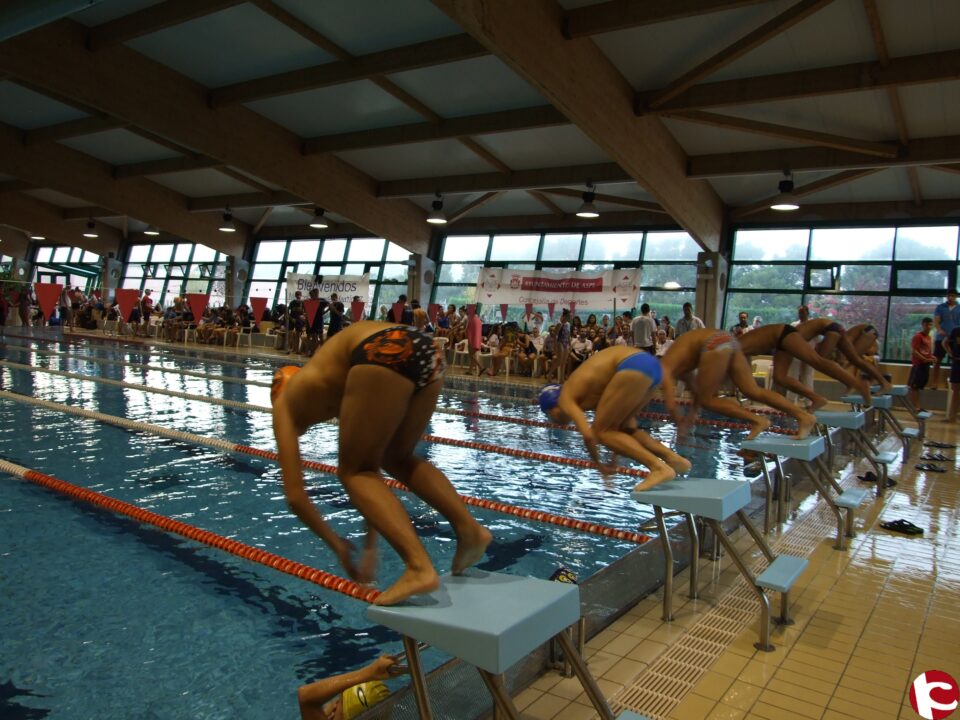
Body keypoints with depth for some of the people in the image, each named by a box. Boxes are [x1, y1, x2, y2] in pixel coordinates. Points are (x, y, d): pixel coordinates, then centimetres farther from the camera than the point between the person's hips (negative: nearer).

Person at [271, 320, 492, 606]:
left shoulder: (285, 404, 25)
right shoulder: (333, 393, 39)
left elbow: (295, 496, 19)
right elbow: (369, 465, 39)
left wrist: (336, 543, 32)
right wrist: (371, 546, 43)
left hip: (385, 354, -7)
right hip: (426, 351, 7)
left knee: (353, 473, 10)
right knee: (397, 458, 27)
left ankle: (419, 566, -6)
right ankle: (470, 528, 14)